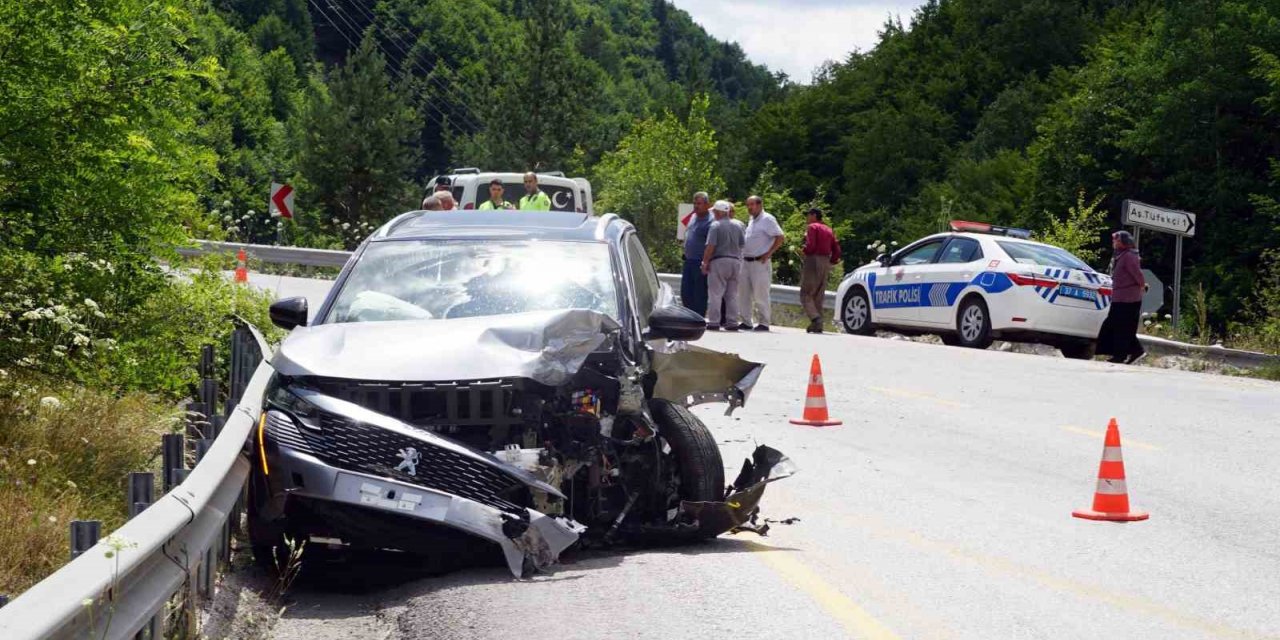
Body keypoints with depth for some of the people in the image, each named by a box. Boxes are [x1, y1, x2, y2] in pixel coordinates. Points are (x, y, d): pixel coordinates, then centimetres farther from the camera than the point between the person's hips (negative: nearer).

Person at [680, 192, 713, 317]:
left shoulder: (710, 221, -13)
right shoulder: (693, 217, 13)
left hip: (700, 263, -9)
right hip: (688, 260, 9)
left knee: (700, 294, -3)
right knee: (685, 292, 10)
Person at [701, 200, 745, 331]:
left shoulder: (715, 226, -9)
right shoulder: (738, 225, 8)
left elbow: (710, 247, -14)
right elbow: (742, 245, 9)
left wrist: (705, 262, -7)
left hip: (719, 261, -5)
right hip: (735, 261, 6)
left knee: (715, 293, -2)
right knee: (732, 294, 9)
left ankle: (714, 322, -5)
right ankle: (731, 321, 8)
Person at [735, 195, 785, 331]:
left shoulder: (767, 219, -9)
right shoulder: (752, 221, 17)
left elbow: (780, 238, -15)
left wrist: (768, 254, -16)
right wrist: (742, 254, 13)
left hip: (760, 263, -8)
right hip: (746, 262, 8)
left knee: (760, 294, -5)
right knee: (743, 293, 7)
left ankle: (764, 323, 1)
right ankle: (745, 321, 13)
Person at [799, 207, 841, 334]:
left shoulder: (812, 227, -5)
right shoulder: (829, 230, 17)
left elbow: (810, 246, -18)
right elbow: (836, 251, 12)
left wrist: (804, 252, 2)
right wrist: (830, 262, 18)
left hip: (813, 261, -7)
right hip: (825, 264, 7)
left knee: (806, 294, -6)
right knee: (818, 296, 10)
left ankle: (815, 318, -26)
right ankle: (817, 326, 6)